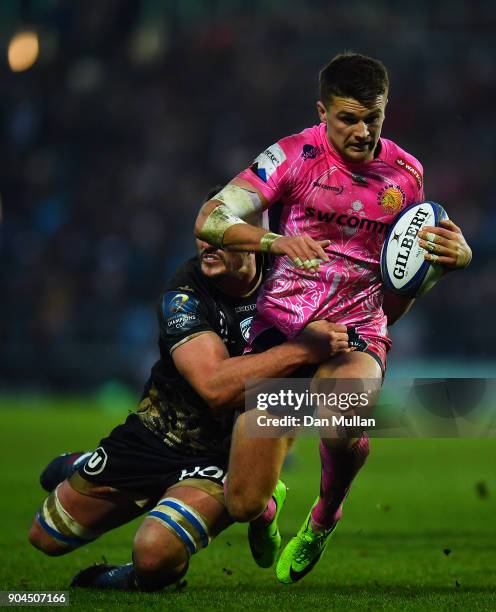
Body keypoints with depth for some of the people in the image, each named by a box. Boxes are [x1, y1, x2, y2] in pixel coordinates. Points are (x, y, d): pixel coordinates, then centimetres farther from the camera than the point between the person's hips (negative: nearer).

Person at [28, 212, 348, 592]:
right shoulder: (184, 296, -20)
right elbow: (215, 386, -36)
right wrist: (300, 350, -41)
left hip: (225, 458, -1)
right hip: (155, 436, 1)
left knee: (155, 556, -31)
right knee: (46, 538, 16)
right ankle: (76, 470, 45)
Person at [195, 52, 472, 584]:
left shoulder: (406, 172, 3)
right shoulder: (295, 155, -8)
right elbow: (209, 221, -16)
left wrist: (455, 254, -5)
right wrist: (278, 241, -34)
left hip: (356, 332, 1)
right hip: (279, 325, -1)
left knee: (340, 427, -37)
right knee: (242, 506, -5)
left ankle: (323, 518, -1)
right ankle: (268, 502, 38)